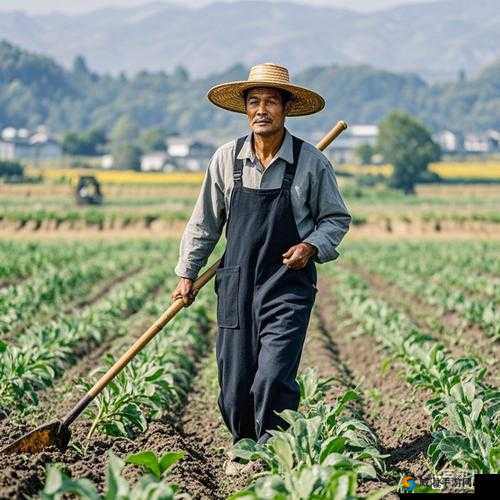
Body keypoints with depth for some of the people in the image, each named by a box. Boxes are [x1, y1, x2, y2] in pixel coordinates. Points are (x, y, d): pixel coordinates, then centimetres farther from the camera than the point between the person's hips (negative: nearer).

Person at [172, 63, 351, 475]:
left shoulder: (311, 162, -5)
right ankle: (243, 444, 31)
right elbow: (205, 222, 12)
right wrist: (187, 273, 14)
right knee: (235, 382, 7)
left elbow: (337, 219, 6)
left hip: (289, 286, -3)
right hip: (237, 283, 3)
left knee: (273, 377, -15)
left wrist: (312, 245, -13)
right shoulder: (227, 158, 2)